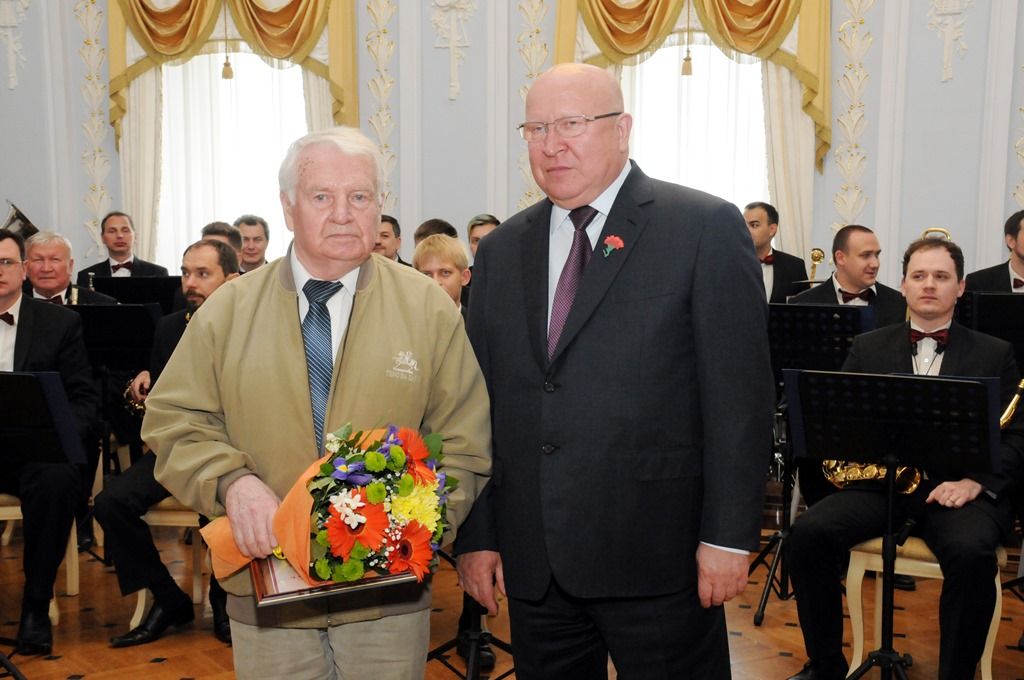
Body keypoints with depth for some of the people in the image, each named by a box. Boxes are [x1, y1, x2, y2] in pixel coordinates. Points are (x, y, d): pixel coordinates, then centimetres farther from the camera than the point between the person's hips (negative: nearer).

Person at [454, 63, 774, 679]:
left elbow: (740, 395, -8)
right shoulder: (501, 251, 10)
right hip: (532, 563, 5)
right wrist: (476, 533, 6)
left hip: (658, 556, -4)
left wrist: (728, 536, -11)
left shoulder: (706, 228, -5)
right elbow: (479, 402, 9)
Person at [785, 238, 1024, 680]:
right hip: (880, 480, 2)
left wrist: (975, 483, -13)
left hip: (956, 487, -1)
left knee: (972, 553, -35)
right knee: (808, 533, -24)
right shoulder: (868, 348, 15)